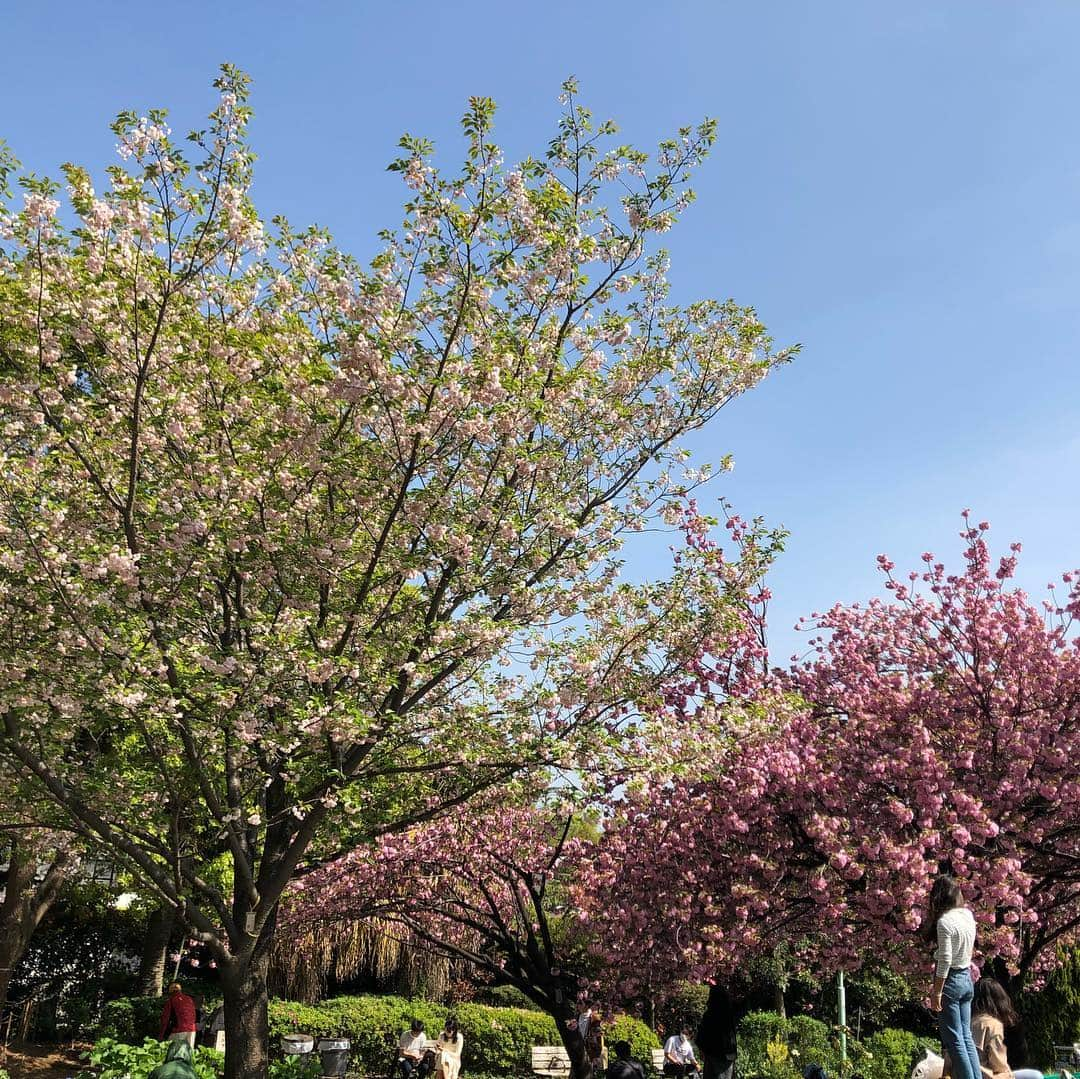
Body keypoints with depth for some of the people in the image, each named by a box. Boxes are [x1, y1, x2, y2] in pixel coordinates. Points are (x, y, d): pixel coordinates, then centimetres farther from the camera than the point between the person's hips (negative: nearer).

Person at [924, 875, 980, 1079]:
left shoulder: (945, 921, -18)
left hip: (951, 980, -8)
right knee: (966, 1036, 13)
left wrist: (937, 992, -15)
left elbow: (945, 960, -20)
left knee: (954, 1039, 1)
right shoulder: (968, 916, 3)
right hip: (967, 978, 8)